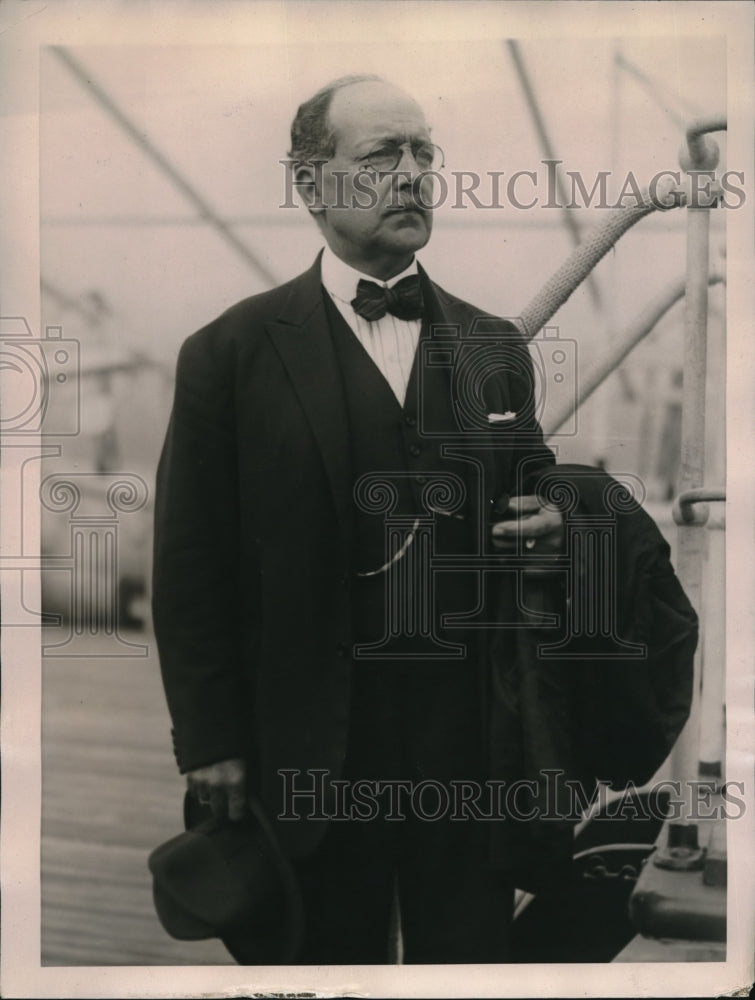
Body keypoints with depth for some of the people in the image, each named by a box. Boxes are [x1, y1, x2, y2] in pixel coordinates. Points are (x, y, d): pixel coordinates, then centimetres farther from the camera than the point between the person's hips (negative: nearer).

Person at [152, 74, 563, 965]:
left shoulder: (497, 348, 9)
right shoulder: (231, 352, -2)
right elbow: (190, 565, -2)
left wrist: (546, 529, -6)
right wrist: (211, 742, -5)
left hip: (471, 743, 3)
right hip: (315, 754, -3)